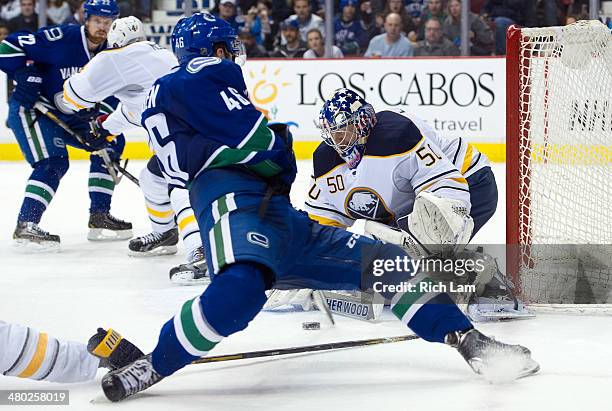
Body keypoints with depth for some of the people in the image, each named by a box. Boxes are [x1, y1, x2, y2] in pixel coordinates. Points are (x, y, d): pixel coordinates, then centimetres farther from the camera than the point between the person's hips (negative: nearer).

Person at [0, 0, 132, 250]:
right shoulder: (61, 39, -23)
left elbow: (109, 96, 2)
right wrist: (25, 75, -31)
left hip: (68, 116, 8)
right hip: (30, 108, -8)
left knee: (111, 143, 6)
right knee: (53, 161, -25)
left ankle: (99, 216, 11)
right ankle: (25, 226, -20)